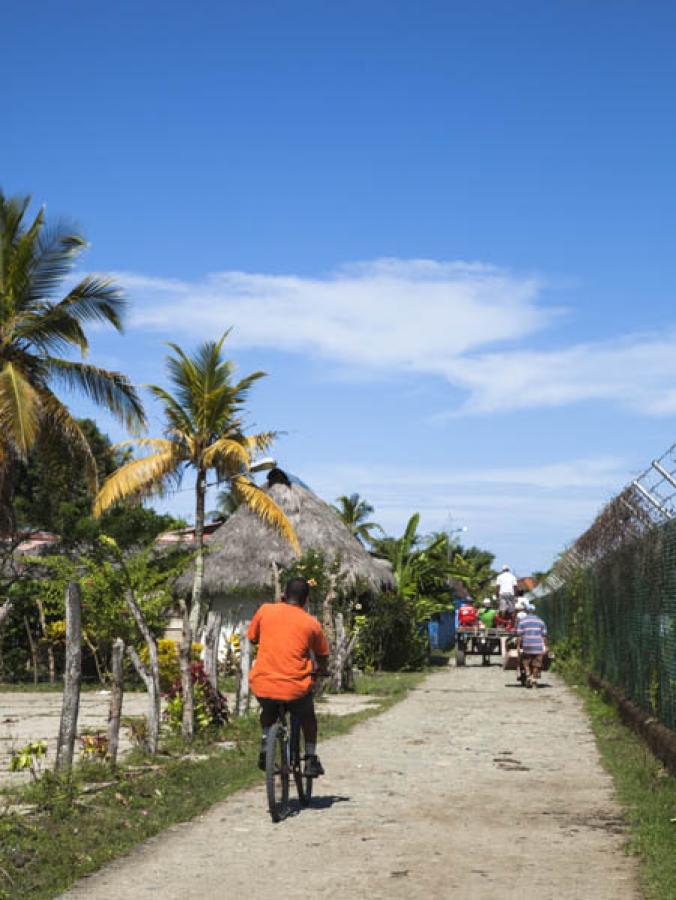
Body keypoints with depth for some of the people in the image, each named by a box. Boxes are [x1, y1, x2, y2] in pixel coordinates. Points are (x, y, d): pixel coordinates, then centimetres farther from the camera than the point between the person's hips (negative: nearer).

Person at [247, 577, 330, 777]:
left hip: (262, 684, 1)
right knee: (308, 717, 29)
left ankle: (265, 747, 18)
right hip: (295, 687, -1)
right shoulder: (311, 623, 3)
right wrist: (322, 670, 35)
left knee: (269, 712, 34)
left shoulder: (265, 610, 3)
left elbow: (252, 638, 17)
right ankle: (310, 759, 25)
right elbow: (322, 656, 15)